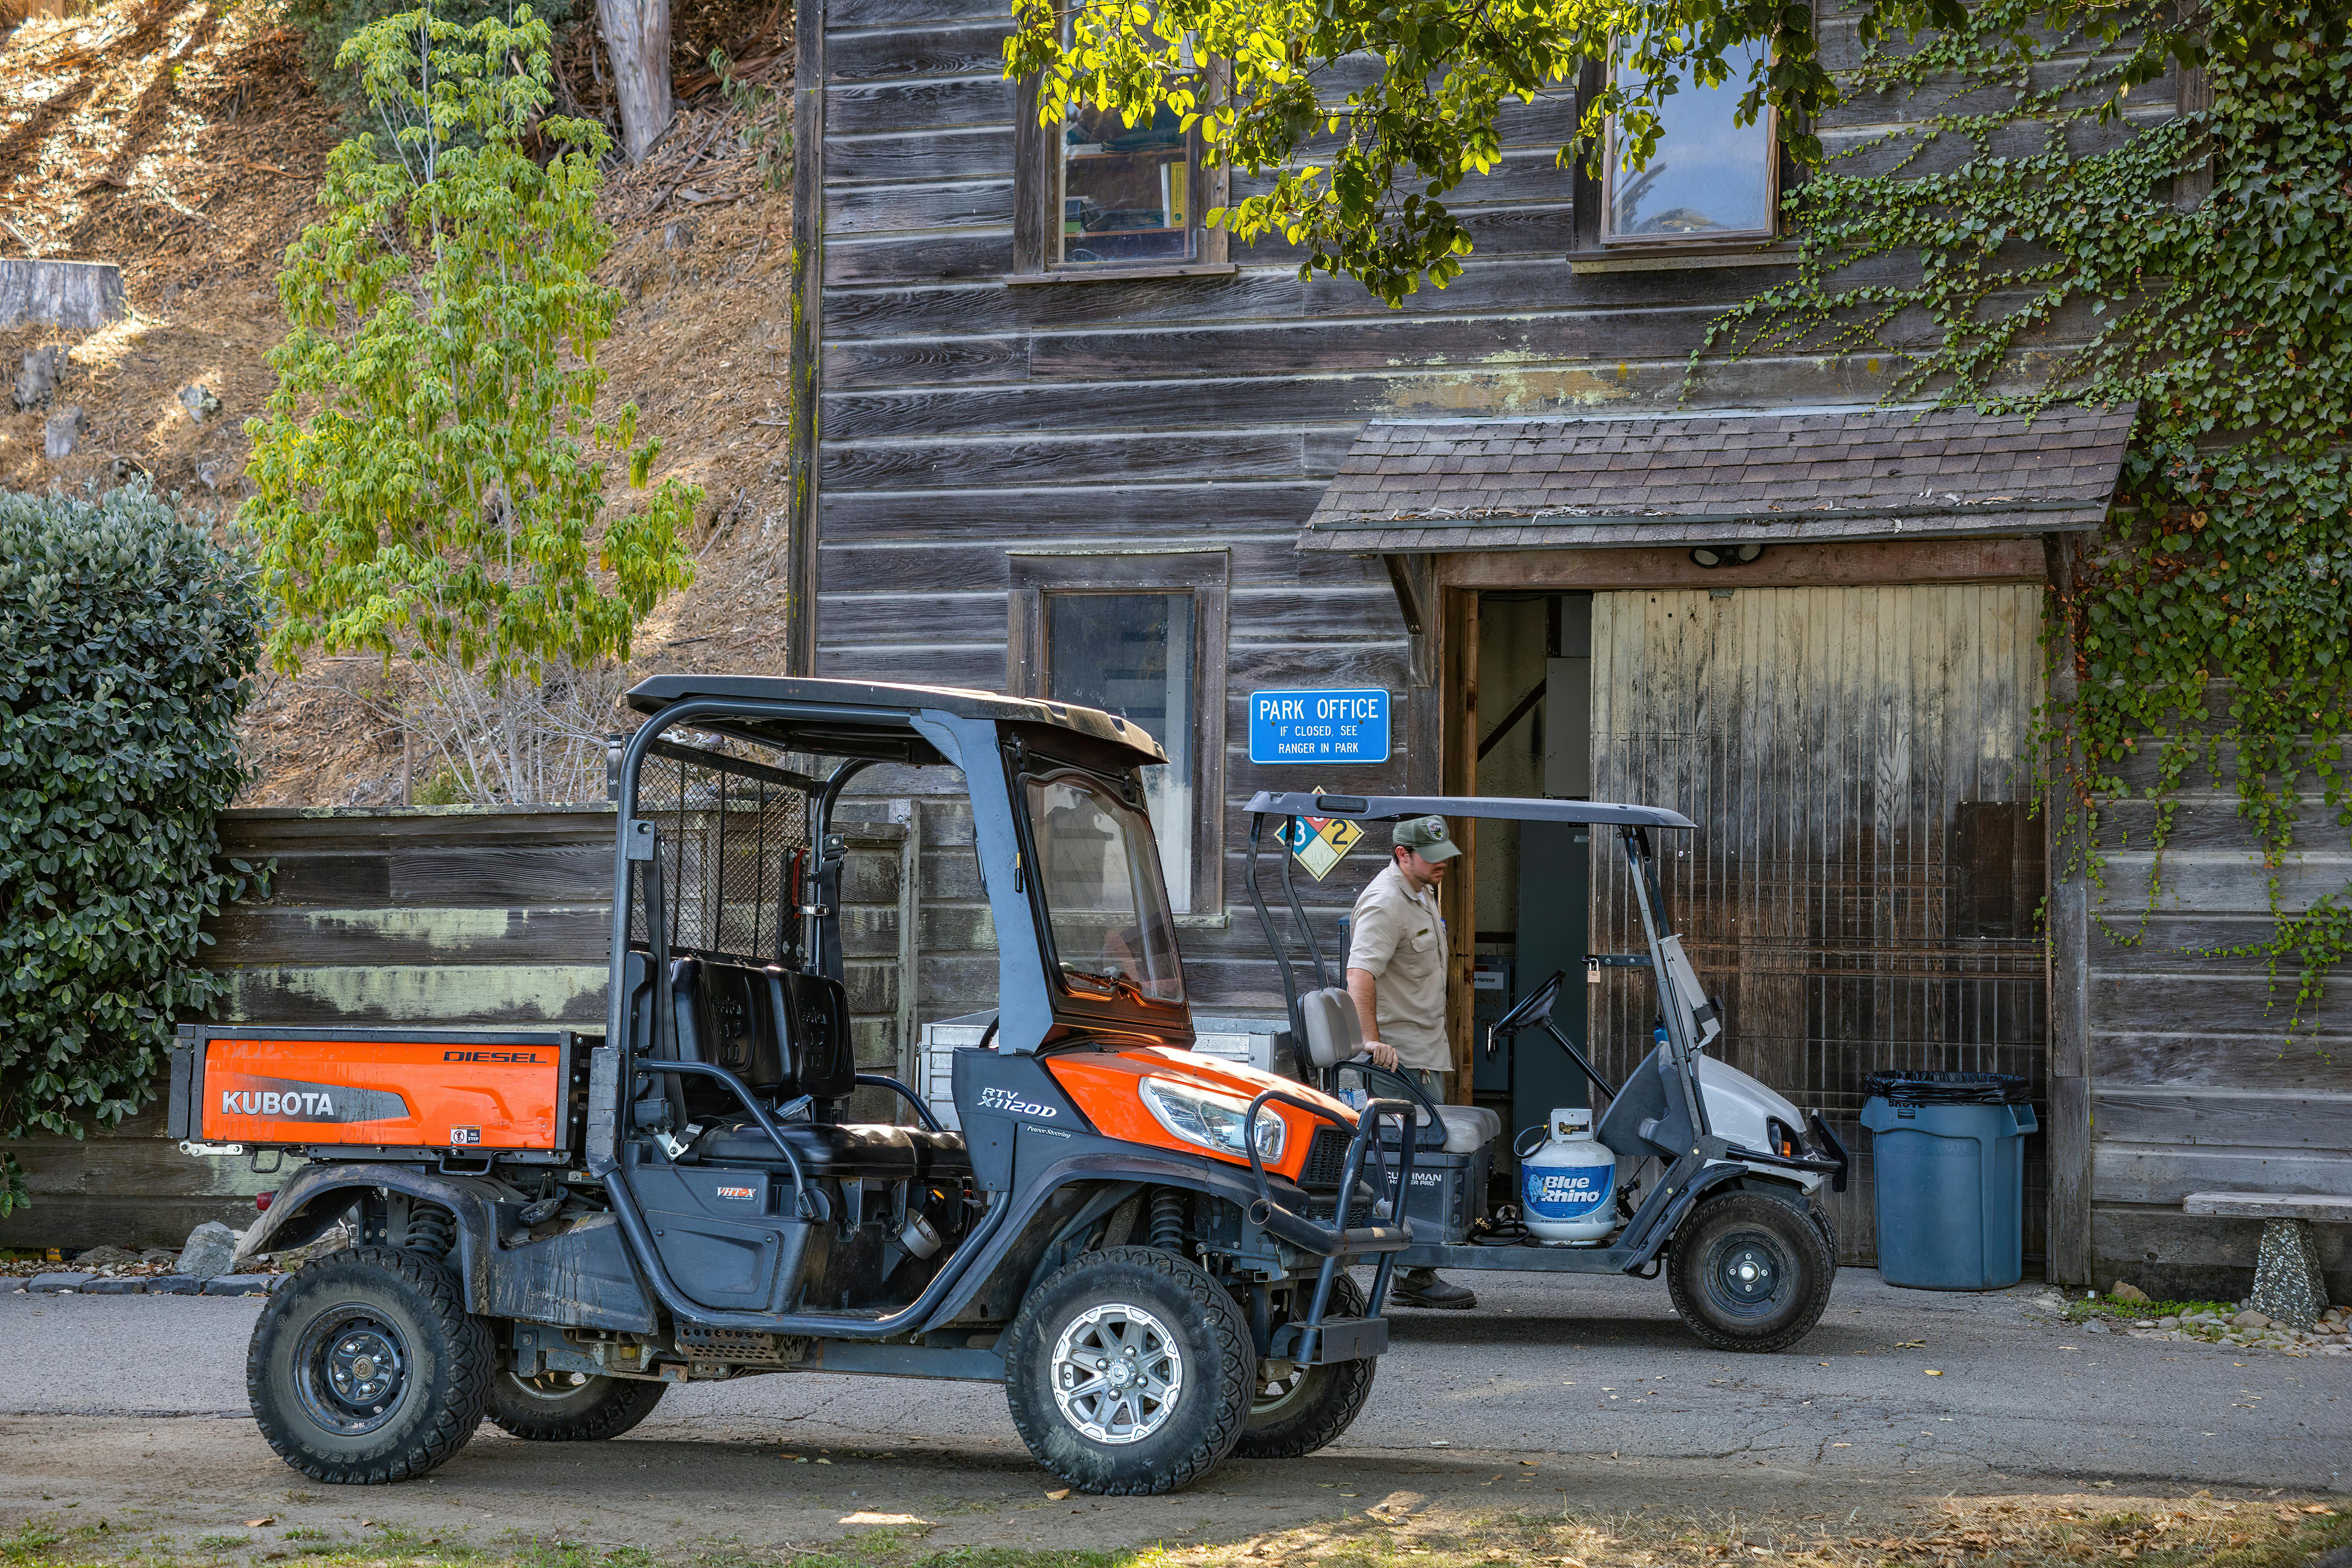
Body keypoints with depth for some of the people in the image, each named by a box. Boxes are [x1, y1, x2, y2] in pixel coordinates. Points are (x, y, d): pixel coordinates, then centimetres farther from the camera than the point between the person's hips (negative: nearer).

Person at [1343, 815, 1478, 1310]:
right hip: (1402, 1056, -10)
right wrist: (1372, 1039, -39)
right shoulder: (1384, 903, -17)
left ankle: (1419, 1273, 17)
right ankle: (1417, 1278, -7)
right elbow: (1360, 974, -30)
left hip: (1427, 1052, 10)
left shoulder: (1423, 893, 15)